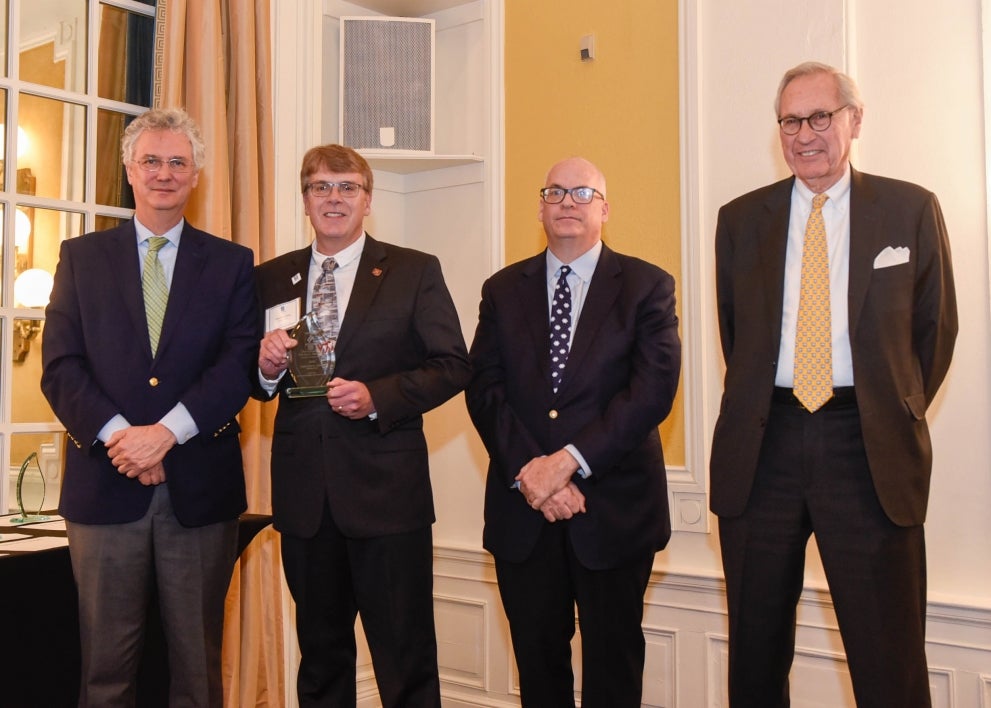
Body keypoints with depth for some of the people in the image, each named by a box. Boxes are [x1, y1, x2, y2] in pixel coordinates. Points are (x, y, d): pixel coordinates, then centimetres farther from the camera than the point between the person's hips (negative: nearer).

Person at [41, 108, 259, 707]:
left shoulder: (232, 263, 8)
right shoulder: (81, 257, 10)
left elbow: (240, 364, -4)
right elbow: (61, 366, 1)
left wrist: (166, 432, -16)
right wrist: (118, 435, -14)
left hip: (200, 487, 0)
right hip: (106, 483, 0)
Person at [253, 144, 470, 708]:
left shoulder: (416, 272, 1)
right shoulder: (270, 280, 10)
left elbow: (454, 366, -4)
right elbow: (257, 383, 14)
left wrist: (377, 397, -17)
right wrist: (267, 367, -10)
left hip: (386, 491, -3)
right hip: (303, 492, 4)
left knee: (407, 661, 3)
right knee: (320, 655, 17)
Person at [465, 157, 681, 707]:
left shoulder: (648, 286, 1)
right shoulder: (503, 290, 9)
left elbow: (653, 388, -11)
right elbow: (485, 390, 0)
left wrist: (568, 461, -18)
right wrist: (529, 472, -15)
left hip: (614, 508, -2)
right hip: (522, 509, 2)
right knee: (537, 659, 13)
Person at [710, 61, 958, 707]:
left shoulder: (911, 210, 4)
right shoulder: (741, 219, 9)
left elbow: (936, 328, 9)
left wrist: (899, 415, 8)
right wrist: (760, 408, 10)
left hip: (869, 447, -2)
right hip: (762, 445, 2)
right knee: (756, 651, 11)